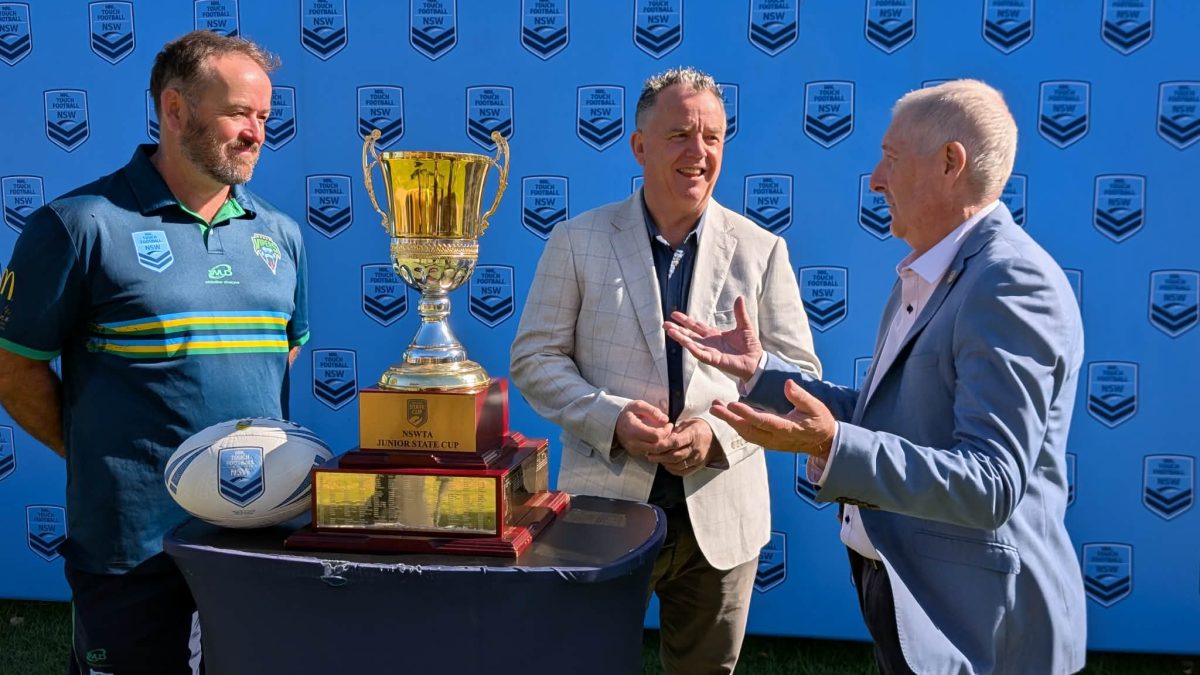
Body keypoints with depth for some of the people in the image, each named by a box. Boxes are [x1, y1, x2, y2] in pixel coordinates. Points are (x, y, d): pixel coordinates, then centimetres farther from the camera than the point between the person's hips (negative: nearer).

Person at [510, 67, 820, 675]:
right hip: (606, 505, -1)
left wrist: (719, 433, -14)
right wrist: (614, 419, -16)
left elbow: (797, 372, 2)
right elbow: (535, 358, 0)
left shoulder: (761, 250, 2)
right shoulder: (578, 241, 0)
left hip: (721, 516, 1)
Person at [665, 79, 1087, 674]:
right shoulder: (925, 278, 10)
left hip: (973, 621, -9)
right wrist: (759, 370, 8)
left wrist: (831, 447, -38)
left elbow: (989, 486, -28)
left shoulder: (1013, 284, -21)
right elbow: (878, 418, 15)